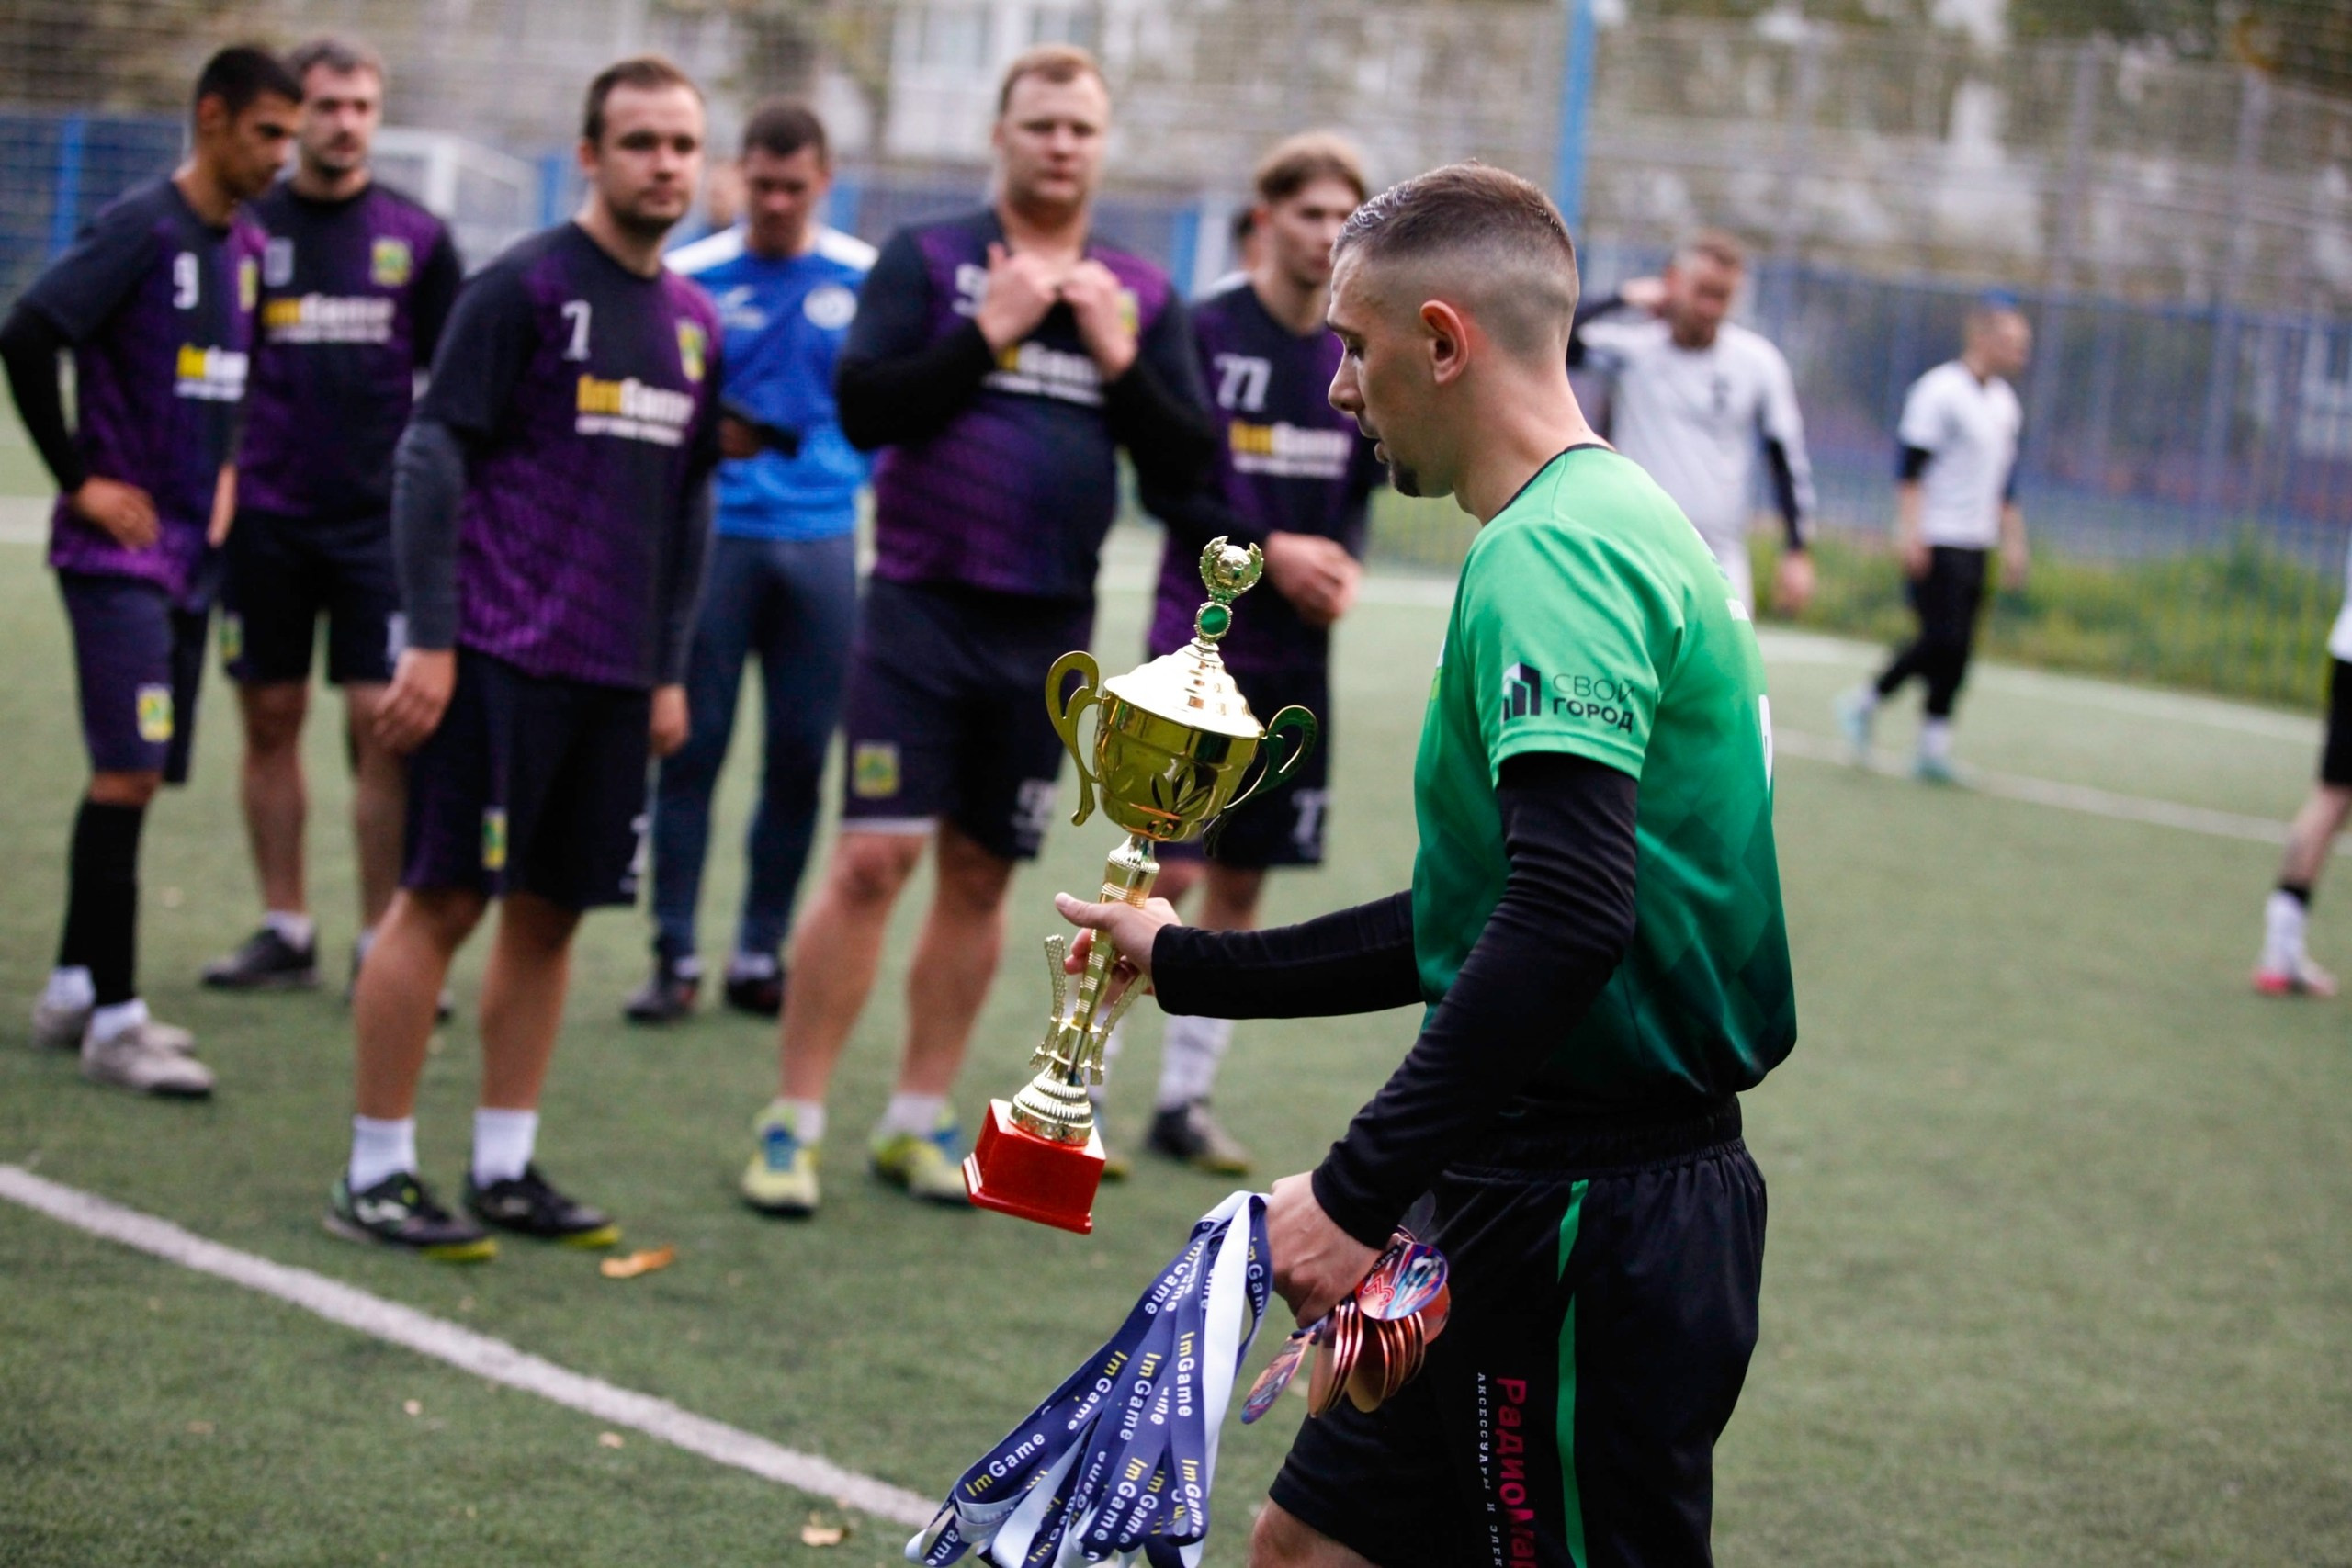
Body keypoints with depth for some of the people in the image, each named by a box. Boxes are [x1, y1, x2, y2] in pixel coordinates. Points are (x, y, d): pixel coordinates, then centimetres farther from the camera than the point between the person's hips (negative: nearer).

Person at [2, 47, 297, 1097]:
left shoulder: (245, 245, 11)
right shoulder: (141, 231, -13)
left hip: (189, 553, 8)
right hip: (119, 549, -8)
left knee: (135, 775, 11)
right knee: (130, 773, -12)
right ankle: (112, 1019, -8)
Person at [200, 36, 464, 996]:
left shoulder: (417, 239, 5)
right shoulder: (247, 227, 5)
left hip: (381, 517, -1)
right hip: (267, 513, 1)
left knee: (382, 721, -6)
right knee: (271, 719, 5)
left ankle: (381, 943, 0)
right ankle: (285, 932, 15)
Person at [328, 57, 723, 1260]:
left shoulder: (694, 321, 14)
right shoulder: (523, 288, -7)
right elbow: (430, 459, -9)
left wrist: (670, 668, 17)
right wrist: (430, 640, -14)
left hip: (614, 672, 7)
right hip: (501, 656, -6)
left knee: (549, 912, 9)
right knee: (441, 899, -4)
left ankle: (505, 1170, 16)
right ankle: (375, 1173, 3)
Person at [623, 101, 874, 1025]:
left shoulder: (869, 281, 6)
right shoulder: (692, 278, 3)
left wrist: (868, 484, 3)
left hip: (822, 542, 2)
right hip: (716, 536, -1)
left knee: (800, 758, 4)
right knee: (693, 747, -2)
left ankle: (761, 955, 15)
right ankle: (675, 956, 5)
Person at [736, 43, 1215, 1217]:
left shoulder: (1142, 298, 9)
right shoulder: (927, 260, 0)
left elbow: (1186, 462, 4)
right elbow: (864, 408, -11)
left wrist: (1121, 361, -9)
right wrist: (988, 332, -16)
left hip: (1047, 634, 3)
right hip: (923, 606, -3)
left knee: (980, 876, 9)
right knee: (872, 860, -9)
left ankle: (919, 1118, 20)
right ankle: (793, 1122, -1)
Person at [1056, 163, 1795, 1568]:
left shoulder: (1555, 555, -17)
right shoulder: (1616, 526, 17)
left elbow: (1566, 920, -30)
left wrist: (1362, 1190, -28)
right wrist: (1184, 963, 31)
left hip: (1585, 1225, -10)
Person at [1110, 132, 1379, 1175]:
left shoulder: (1354, 356, 9)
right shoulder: (1205, 331, -7)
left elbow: (1359, 485, 14)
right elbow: (1167, 488, -9)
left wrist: (1344, 562, -6)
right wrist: (1268, 549, -16)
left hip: (1297, 656, 6)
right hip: (1200, 637, -5)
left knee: (1241, 881, 8)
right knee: (1167, 870, -10)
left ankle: (1185, 1097, 17)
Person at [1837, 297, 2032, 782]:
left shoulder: (2005, 404, 15)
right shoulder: (1940, 391, -10)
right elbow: (1911, 467, -14)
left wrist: (2013, 542, 20)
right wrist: (1910, 532, -19)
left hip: (1976, 543, 8)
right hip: (1936, 541, -8)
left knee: (1957, 649, 3)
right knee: (1943, 638, -14)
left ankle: (1933, 746, 6)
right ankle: (1864, 702, 2)